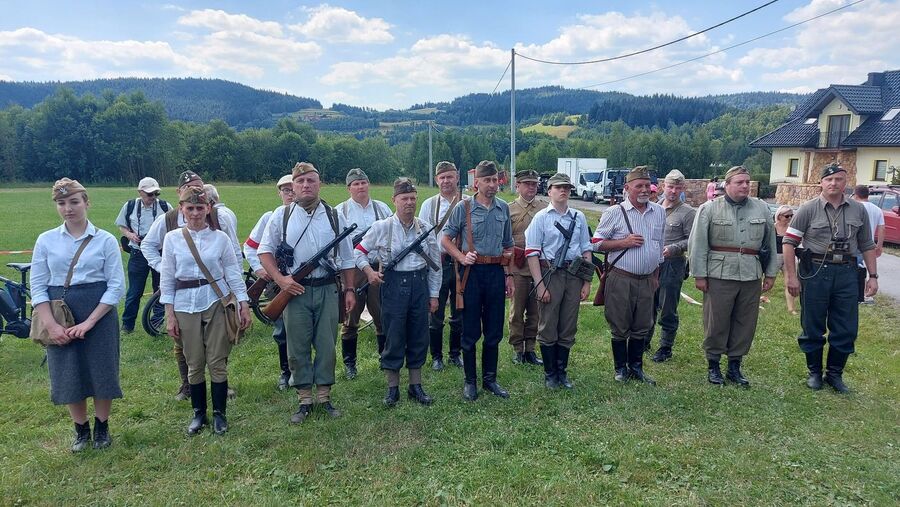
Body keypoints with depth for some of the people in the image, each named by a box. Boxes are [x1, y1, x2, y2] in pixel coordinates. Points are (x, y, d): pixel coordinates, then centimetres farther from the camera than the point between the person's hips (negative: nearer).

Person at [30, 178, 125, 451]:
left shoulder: (105, 240, -5)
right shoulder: (46, 240, 1)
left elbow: (116, 286, -8)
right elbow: (37, 286, 1)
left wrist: (89, 322, -15)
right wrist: (51, 324, -11)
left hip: (99, 313, -2)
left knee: (101, 372, 6)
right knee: (68, 375, 9)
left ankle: (102, 428, 28)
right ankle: (81, 430, 30)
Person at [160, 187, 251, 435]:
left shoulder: (220, 238, -1)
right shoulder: (172, 238, 1)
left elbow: (233, 273, 3)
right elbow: (167, 278, 3)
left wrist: (244, 306, -1)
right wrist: (170, 315, 1)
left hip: (216, 304, -1)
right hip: (186, 306, 1)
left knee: (218, 362, 2)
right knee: (194, 364, 8)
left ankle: (219, 413, 17)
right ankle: (199, 413, 25)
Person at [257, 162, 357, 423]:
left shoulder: (334, 216, 6)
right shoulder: (281, 216, 2)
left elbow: (347, 258, 10)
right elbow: (265, 251, 4)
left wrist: (349, 289, 5)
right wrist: (280, 279, -9)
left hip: (327, 290, 1)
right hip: (295, 290, -1)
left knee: (326, 345, 6)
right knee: (297, 347, 5)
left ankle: (324, 396, 21)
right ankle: (304, 400, 18)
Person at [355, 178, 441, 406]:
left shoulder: (425, 228, 4)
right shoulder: (382, 227, -4)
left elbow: (435, 263, 9)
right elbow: (359, 251, 5)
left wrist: (434, 294, 7)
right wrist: (369, 271, -11)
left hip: (419, 284, 3)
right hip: (393, 285, -3)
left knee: (419, 336, 9)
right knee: (393, 337, 2)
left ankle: (416, 385, 22)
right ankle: (392, 388, 16)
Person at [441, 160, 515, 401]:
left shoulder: (503, 208, 8)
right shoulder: (464, 207, -4)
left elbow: (507, 245, 15)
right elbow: (445, 239, -1)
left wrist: (508, 275, 12)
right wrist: (462, 258, -14)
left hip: (496, 272, 4)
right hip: (472, 272, -4)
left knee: (494, 331, 10)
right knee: (470, 331, 4)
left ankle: (490, 378, 24)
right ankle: (470, 381, 17)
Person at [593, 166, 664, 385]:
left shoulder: (659, 212, 9)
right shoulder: (614, 213, -6)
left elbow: (659, 245, 18)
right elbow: (597, 243, -5)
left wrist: (656, 276, 18)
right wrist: (625, 242, -15)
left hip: (647, 280, 5)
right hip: (621, 279, -4)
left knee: (642, 327, 12)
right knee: (620, 328, 5)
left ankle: (636, 367, 25)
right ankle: (621, 369, 19)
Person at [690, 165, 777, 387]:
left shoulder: (762, 209, 10)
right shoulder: (709, 209, -1)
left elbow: (770, 242, 14)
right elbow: (698, 244, -4)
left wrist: (770, 273, 11)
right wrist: (699, 275, -7)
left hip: (751, 276, 4)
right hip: (719, 275, -4)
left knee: (745, 323, 9)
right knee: (716, 321, 2)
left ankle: (735, 366, 23)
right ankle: (713, 366, 17)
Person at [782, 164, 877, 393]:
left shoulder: (858, 210, 7)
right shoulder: (809, 209, -4)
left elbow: (867, 245, 14)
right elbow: (789, 242, -6)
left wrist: (873, 276, 8)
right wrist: (791, 276, -10)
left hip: (846, 272, 3)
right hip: (815, 271, -3)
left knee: (846, 329, 7)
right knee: (812, 326, 7)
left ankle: (835, 373, 24)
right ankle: (814, 372, 24)